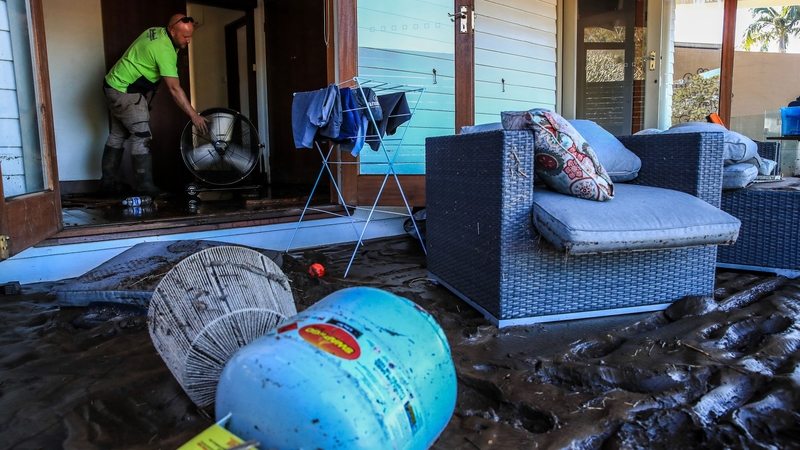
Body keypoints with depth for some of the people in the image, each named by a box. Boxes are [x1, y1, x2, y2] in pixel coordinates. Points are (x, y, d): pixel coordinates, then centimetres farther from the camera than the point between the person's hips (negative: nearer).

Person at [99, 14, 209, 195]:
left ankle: (108, 180, 24)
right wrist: (194, 115, -28)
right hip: (124, 91, -10)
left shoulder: (157, 31, 2)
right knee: (142, 137, -9)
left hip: (115, 85, 10)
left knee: (118, 135, 15)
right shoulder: (164, 50, -27)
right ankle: (145, 186, -8)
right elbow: (174, 89, -29)